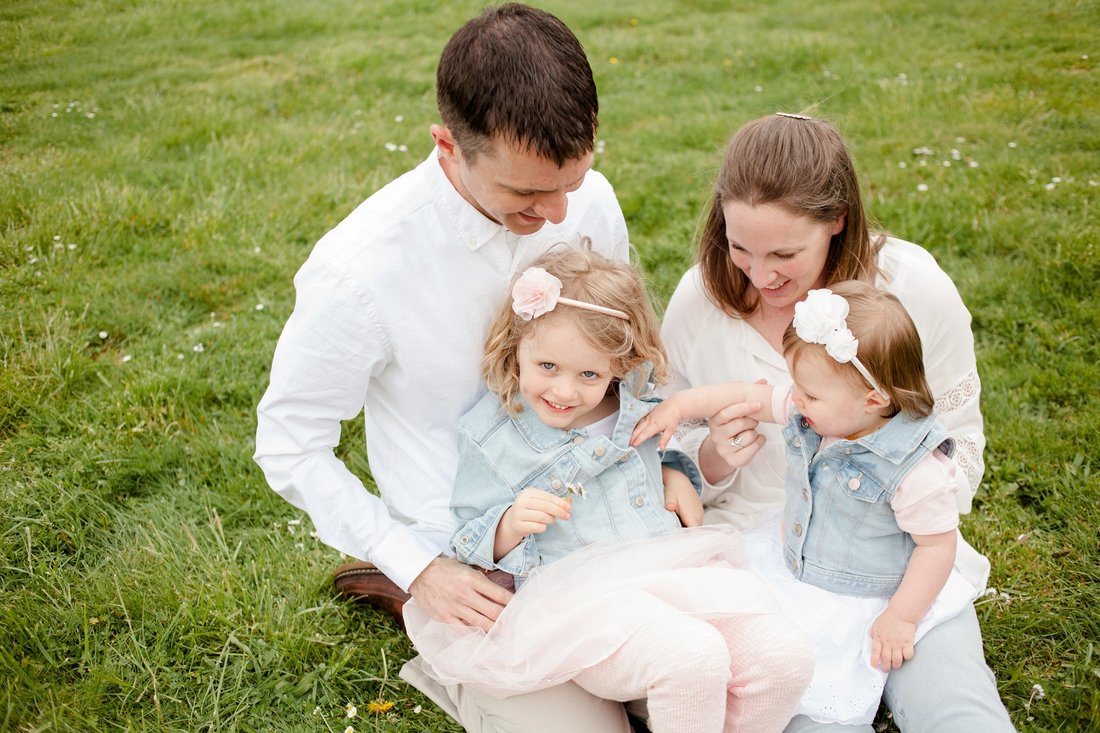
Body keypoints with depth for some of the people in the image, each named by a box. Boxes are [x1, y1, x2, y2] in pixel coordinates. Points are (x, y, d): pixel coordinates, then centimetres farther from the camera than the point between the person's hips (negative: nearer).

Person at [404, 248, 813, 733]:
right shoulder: (489, 436, -2)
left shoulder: (635, 404, 10)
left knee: (786, 659, -16)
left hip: (676, 568, 5)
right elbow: (468, 544, 1)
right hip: (580, 597, -5)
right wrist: (510, 524, -20)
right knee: (694, 659, -32)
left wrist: (676, 474, 10)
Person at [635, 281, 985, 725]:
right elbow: (748, 396, 2)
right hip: (787, 567, 7)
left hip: (858, 602, -6)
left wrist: (901, 619, -16)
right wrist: (679, 406, -3)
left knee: (826, 700, -13)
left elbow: (937, 545, -19)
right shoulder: (808, 415, -10)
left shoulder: (916, 469, -28)